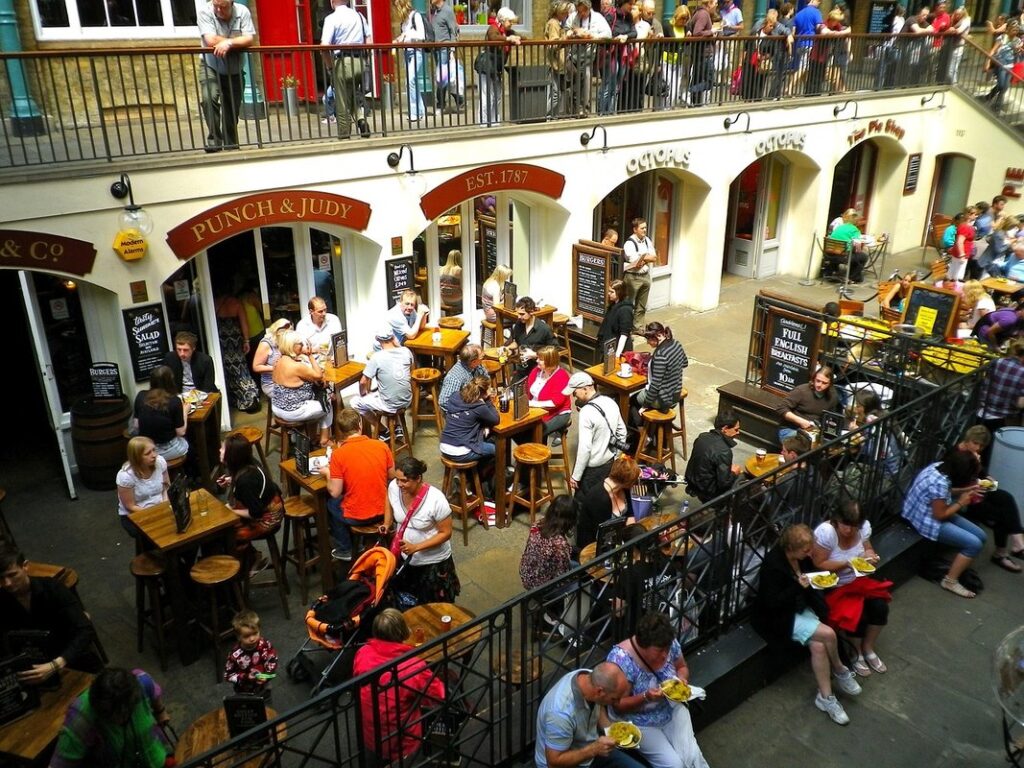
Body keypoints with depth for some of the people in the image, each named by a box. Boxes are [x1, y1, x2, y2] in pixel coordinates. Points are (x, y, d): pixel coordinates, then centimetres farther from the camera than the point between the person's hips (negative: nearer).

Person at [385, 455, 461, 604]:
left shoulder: (436, 500, -32)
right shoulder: (394, 487, -19)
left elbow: (445, 533, -21)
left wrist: (416, 547, -27)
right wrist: (386, 524, -8)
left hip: (433, 562, -4)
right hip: (404, 557, 4)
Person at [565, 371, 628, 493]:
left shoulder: (587, 412, -26)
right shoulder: (610, 402, -1)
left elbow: (584, 448, -27)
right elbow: (622, 432, 10)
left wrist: (576, 476, -18)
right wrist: (616, 454, 21)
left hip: (592, 468, -8)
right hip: (610, 462, 8)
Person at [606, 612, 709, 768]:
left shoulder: (668, 643, -15)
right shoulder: (620, 659, -29)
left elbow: (682, 667, 6)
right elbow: (618, 706, -21)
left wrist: (682, 679, -16)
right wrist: (646, 697, -36)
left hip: (671, 710, 4)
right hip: (638, 722, -4)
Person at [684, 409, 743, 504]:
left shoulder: (702, 436, -4)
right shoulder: (723, 451, -28)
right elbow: (724, 483, -26)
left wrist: (729, 468, 9)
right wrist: (734, 473, -5)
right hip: (708, 494, -8)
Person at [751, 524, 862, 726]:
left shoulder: (801, 557, -4)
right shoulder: (773, 565, -27)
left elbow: (809, 577, 15)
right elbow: (772, 603, -24)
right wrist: (798, 586, -31)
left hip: (802, 608, 7)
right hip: (781, 617, -7)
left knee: (818, 645, -18)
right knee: (828, 634, -21)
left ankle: (825, 696, -3)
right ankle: (840, 670, 4)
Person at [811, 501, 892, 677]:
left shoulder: (864, 527, -12)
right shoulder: (825, 532, -29)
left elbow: (867, 548, 7)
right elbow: (819, 565, -23)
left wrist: (869, 554, -16)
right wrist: (847, 563, -31)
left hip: (857, 580, 6)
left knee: (880, 607, -12)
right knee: (857, 616, -20)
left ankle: (868, 648, 13)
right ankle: (856, 653, 10)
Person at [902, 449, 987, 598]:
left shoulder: (940, 466, -6)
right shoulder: (939, 483, -32)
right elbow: (939, 515, -22)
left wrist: (964, 490, 2)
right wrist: (961, 503, -10)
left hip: (933, 512, 10)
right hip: (927, 521, -10)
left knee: (980, 536, 7)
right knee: (974, 544, -14)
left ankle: (959, 567, 21)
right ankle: (950, 581, 0)